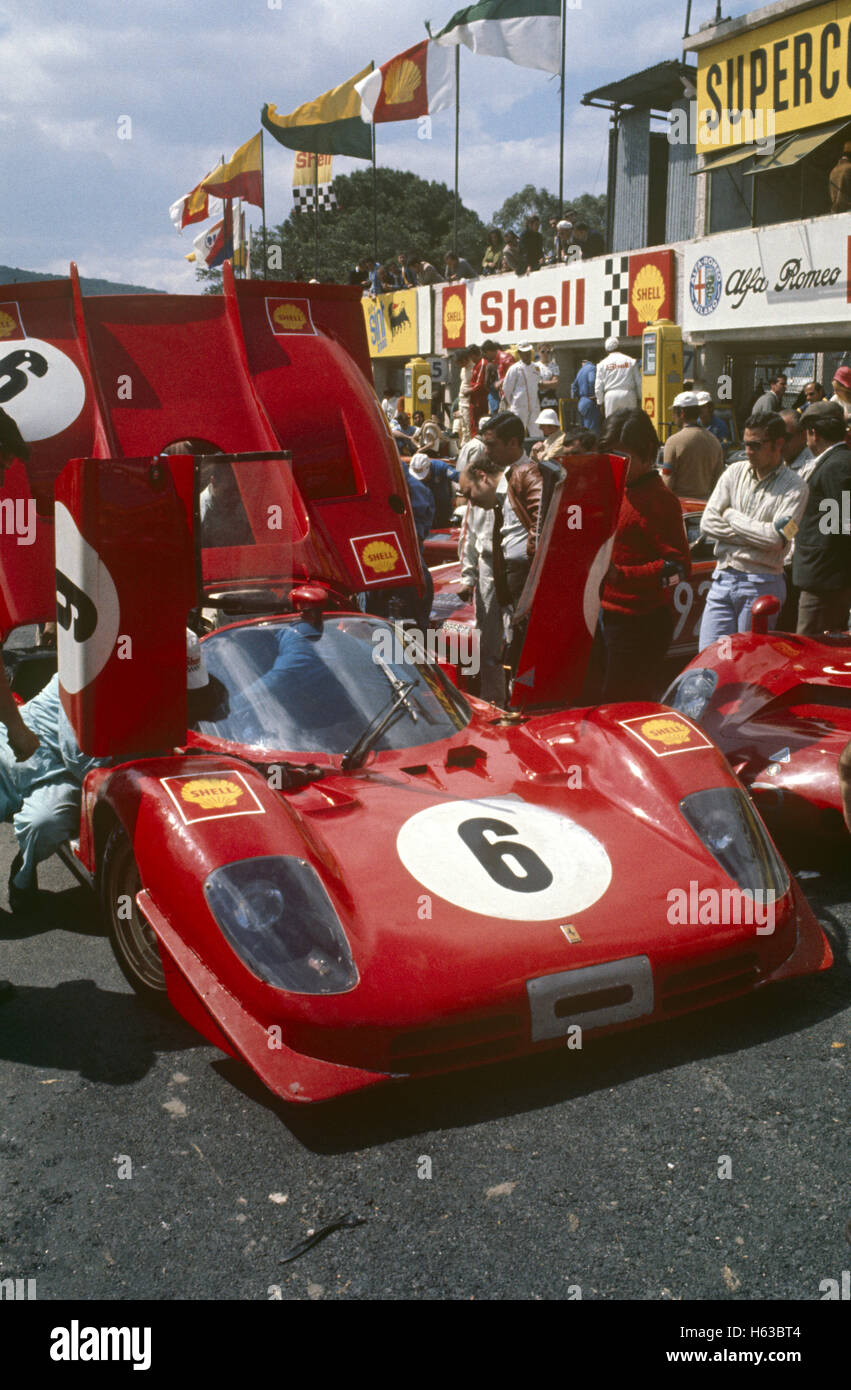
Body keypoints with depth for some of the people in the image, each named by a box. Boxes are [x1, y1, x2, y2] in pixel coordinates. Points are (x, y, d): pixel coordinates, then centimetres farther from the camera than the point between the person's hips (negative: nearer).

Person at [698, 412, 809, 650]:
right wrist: (757, 534, -9)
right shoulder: (734, 472, 9)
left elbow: (775, 540, -17)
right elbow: (707, 523, 0)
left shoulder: (795, 487, -5)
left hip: (761, 585, -4)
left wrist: (732, 516, -5)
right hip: (723, 578, 4)